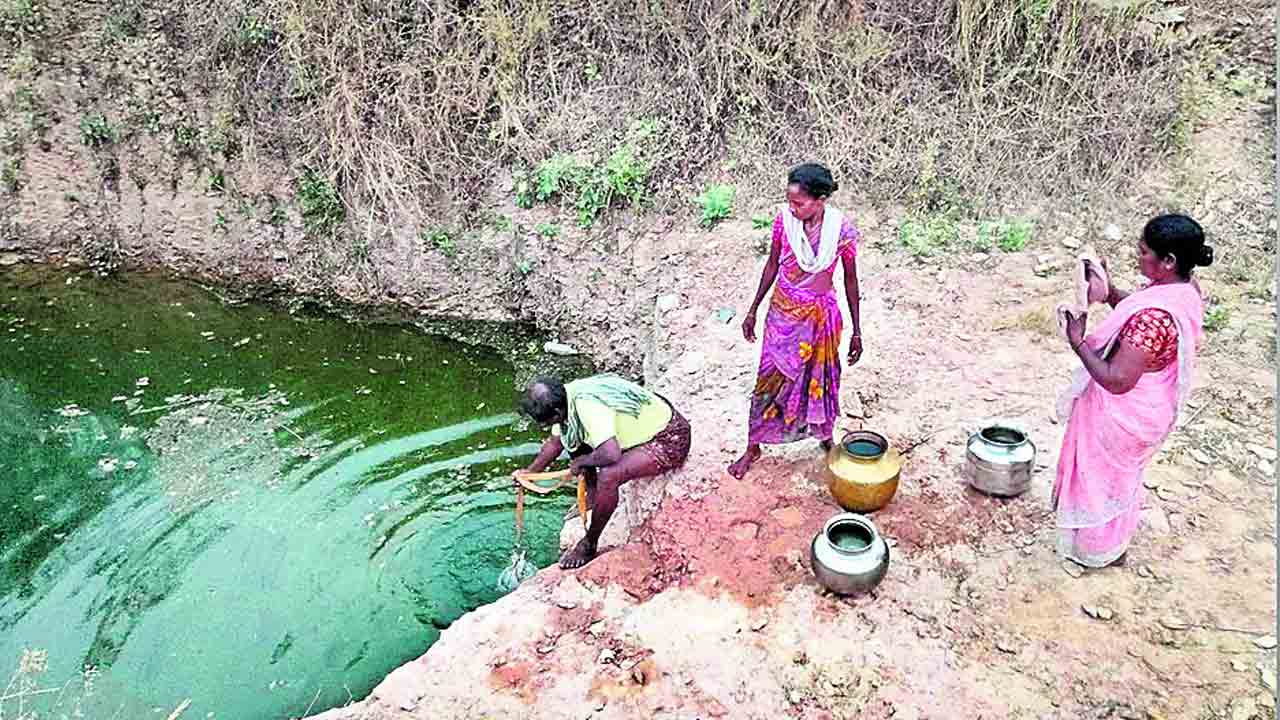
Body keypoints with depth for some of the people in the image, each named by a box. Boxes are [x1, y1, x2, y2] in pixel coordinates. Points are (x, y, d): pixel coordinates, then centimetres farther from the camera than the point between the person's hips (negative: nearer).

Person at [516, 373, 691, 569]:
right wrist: (530, 472, 6)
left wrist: (581, 462, -22)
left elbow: (611, 455, -41)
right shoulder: (566, 396, -5)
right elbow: (555, 442, 12)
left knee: (608, 476, -28)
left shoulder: (588, 407, -32)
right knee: (574, 440, 6)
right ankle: (593, 497, 21)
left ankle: (589, 545, -7)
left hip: (669, 441, -9)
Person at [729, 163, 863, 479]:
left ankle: (826, 438, 42)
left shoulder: (842, 230, -17)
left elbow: (850, 279, -5)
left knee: (821, 380, 16)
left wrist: (857, 331, -1)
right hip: (783, 312, 1)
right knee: (770, 380, 7)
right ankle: (753, 447, 24)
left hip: (821, 315, -1)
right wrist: (753, 310, 6)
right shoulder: (783, 220, -13)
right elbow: (772, 265, 1)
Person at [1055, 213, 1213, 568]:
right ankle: (1116, 540, 50)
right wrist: (1109, 292, -3)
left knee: (1100, 475, 15)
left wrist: (1078, 342, -23)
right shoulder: (1186, 289, -8)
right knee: (1122, 474, 29)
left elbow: (1117, 380, -31)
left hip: (1122, 415, -9)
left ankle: (1098, 550, 37)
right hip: (1146, 408, 9)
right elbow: (1135, 309, 12)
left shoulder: (1154, 317, -37)